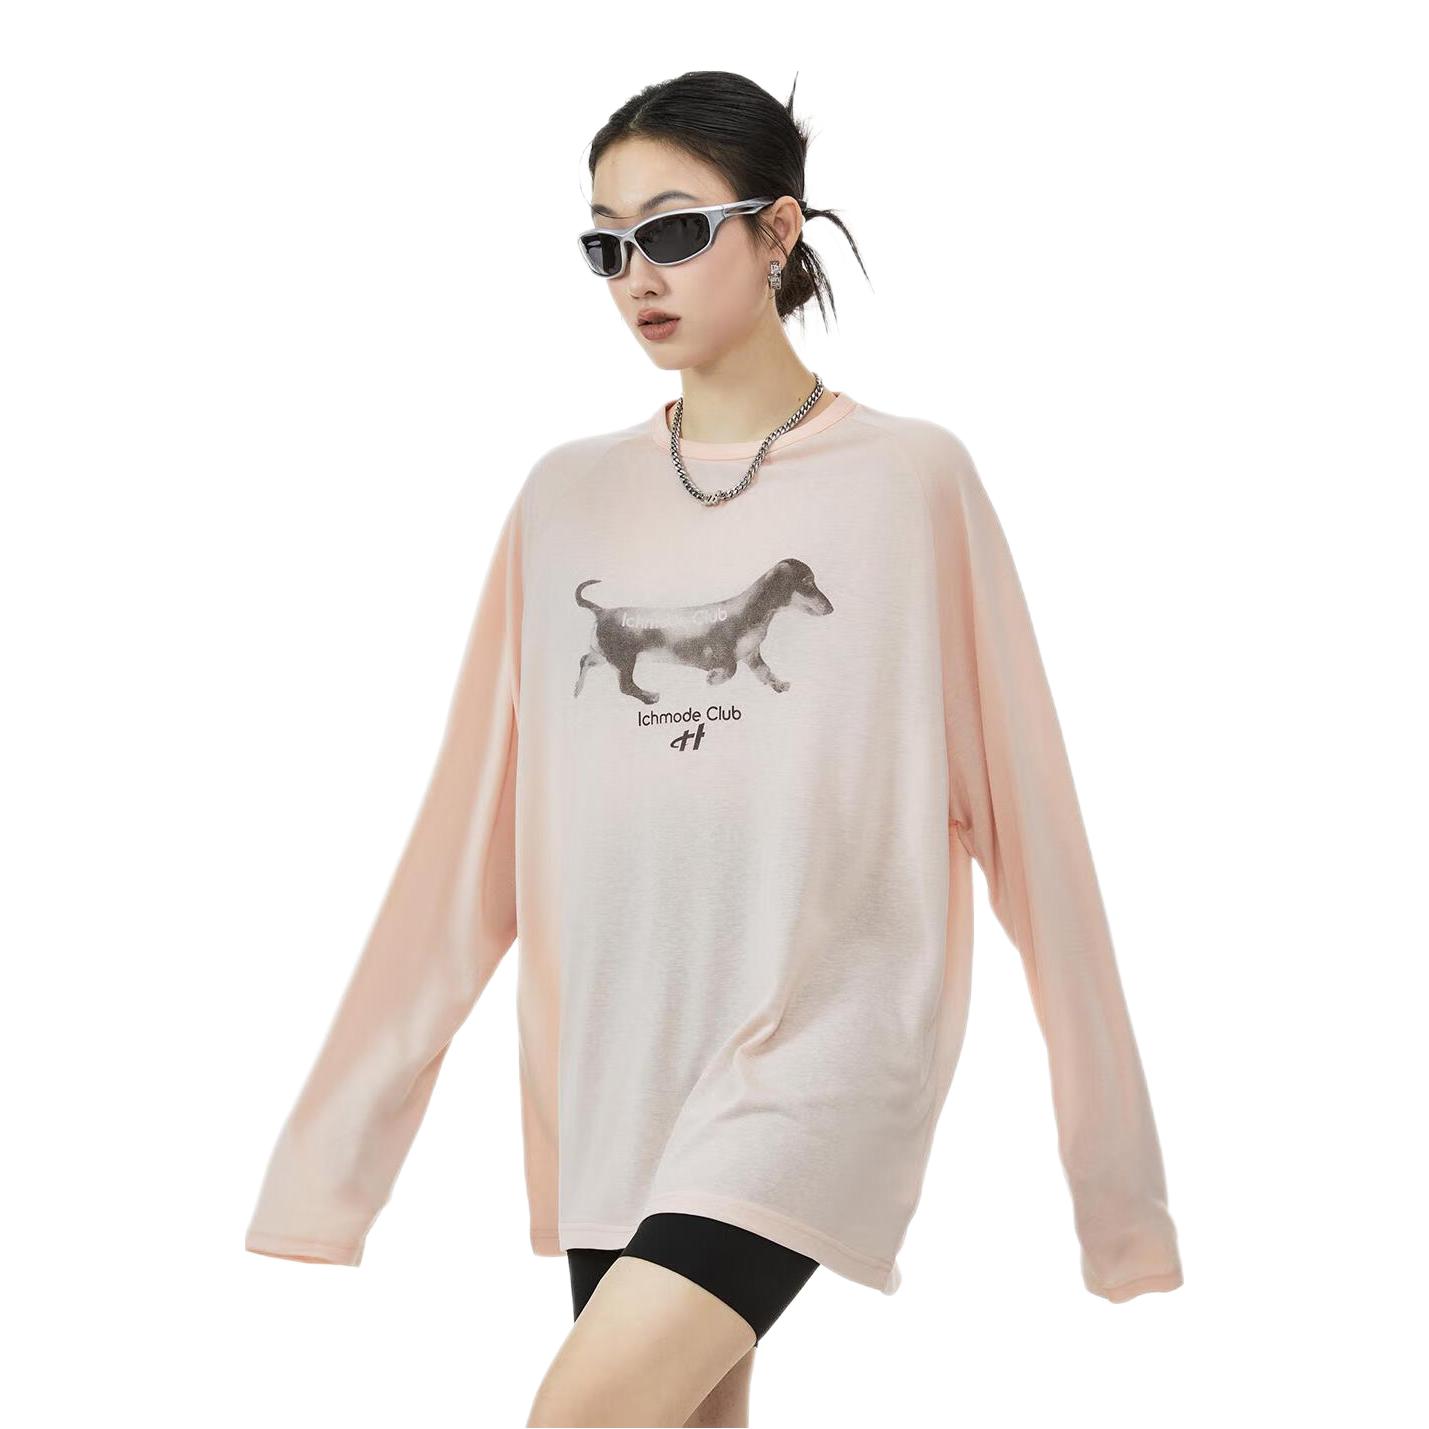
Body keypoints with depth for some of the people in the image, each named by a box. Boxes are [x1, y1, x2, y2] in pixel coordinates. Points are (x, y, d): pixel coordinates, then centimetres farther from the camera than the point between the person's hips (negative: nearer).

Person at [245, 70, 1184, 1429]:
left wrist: (1113, 1149, 2)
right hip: (610, 1063, 4)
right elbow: (474, 825, 9)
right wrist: (340, 1135, 7)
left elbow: (1016, 800, 1)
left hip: (825, 1032, -4)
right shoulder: (567, 496, 10)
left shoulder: (912, 479, 0)